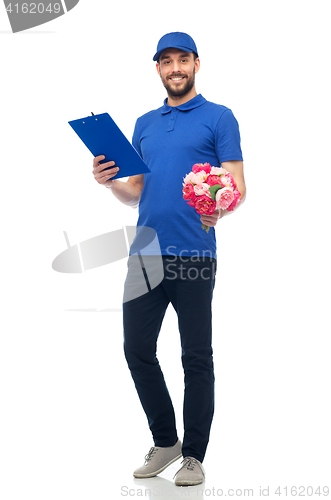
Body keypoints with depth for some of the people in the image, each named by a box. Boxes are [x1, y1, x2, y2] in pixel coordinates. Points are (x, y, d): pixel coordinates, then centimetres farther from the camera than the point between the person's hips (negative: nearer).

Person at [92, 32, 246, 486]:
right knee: (137, 350, 7)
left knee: (196, 358, 2)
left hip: (193, 255, -5)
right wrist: (109, 182, -1)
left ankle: (194, 454, 14)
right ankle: (165, 441, 24)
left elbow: (238, 188, -6)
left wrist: (221, 209, -28)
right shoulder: (145, 125, 18)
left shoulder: (218, 118, 1)